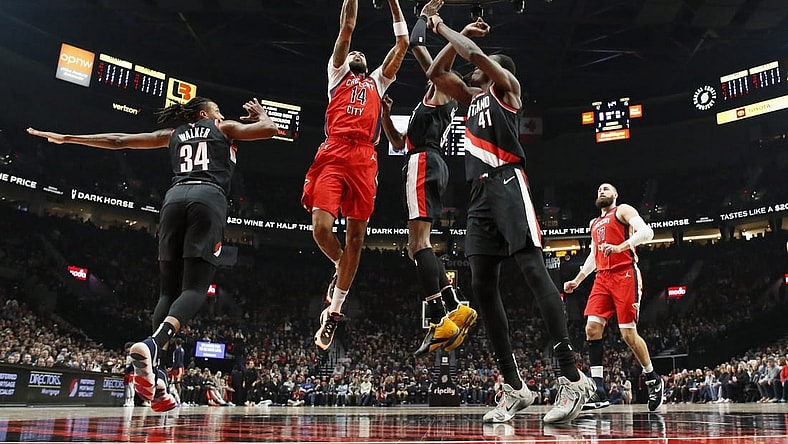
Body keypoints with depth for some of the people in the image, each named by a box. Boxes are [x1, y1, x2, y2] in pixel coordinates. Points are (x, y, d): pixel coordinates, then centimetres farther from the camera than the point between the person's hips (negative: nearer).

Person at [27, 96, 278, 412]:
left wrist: (66, 138, 38)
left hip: (175, 197, 4)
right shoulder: (224, 128, 21)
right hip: (209, 198, -3)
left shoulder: (173, 135, 29)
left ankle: (154, 375, -10)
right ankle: (152, 344, -37)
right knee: (194, 289, -10)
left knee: (169, 290, 4)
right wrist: (260, 113, 36)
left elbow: (118, 141, 29)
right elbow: (269, 129, 13)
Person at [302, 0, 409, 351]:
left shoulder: (378, 81, 31)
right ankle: (340, 265, 17)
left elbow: (403, 44, 28)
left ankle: (334, 312, 9)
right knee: (321, 228, -18)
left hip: (364, 160, 2)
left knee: (356, 237, -1)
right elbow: (347, 28, 16)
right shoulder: (337, 73, 24)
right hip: (333, 154, -2)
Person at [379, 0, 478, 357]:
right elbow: (398, 143, 34)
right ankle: (456, 308, 0)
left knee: (419, 241, -20)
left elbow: (416, 45, -1)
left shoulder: (442, 88, 9)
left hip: (424, 163, -10)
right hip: (426, 164, 10)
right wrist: (385, 112, 26)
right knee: (416, 246, 5)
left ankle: (440, 320, -26)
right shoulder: (432, 108, 35)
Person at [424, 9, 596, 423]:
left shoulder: (505, 84, 10)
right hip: (480, 191, 8)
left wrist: (443, 28, 9)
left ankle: (571, 378, -21)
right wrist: (451, 36, 27)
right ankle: (514, 387, 2)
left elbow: (475, 53, -6)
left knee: (533, 269, -20)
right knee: (482, 286, -2)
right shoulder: (472, 95, 30)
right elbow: (435, 73, 31)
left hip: (507, 181, -8)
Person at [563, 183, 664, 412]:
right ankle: (599, 392, -9)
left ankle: (653, 379, 16)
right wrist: (577, 281, 24)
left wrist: (620, 247, -24)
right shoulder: (594, 224, 26)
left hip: (625, 275, -7)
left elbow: (646, 232, -11)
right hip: (602, 278, 7)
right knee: (592, 328, -10)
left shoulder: (623, 210, 5)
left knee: (629, 334, -9)